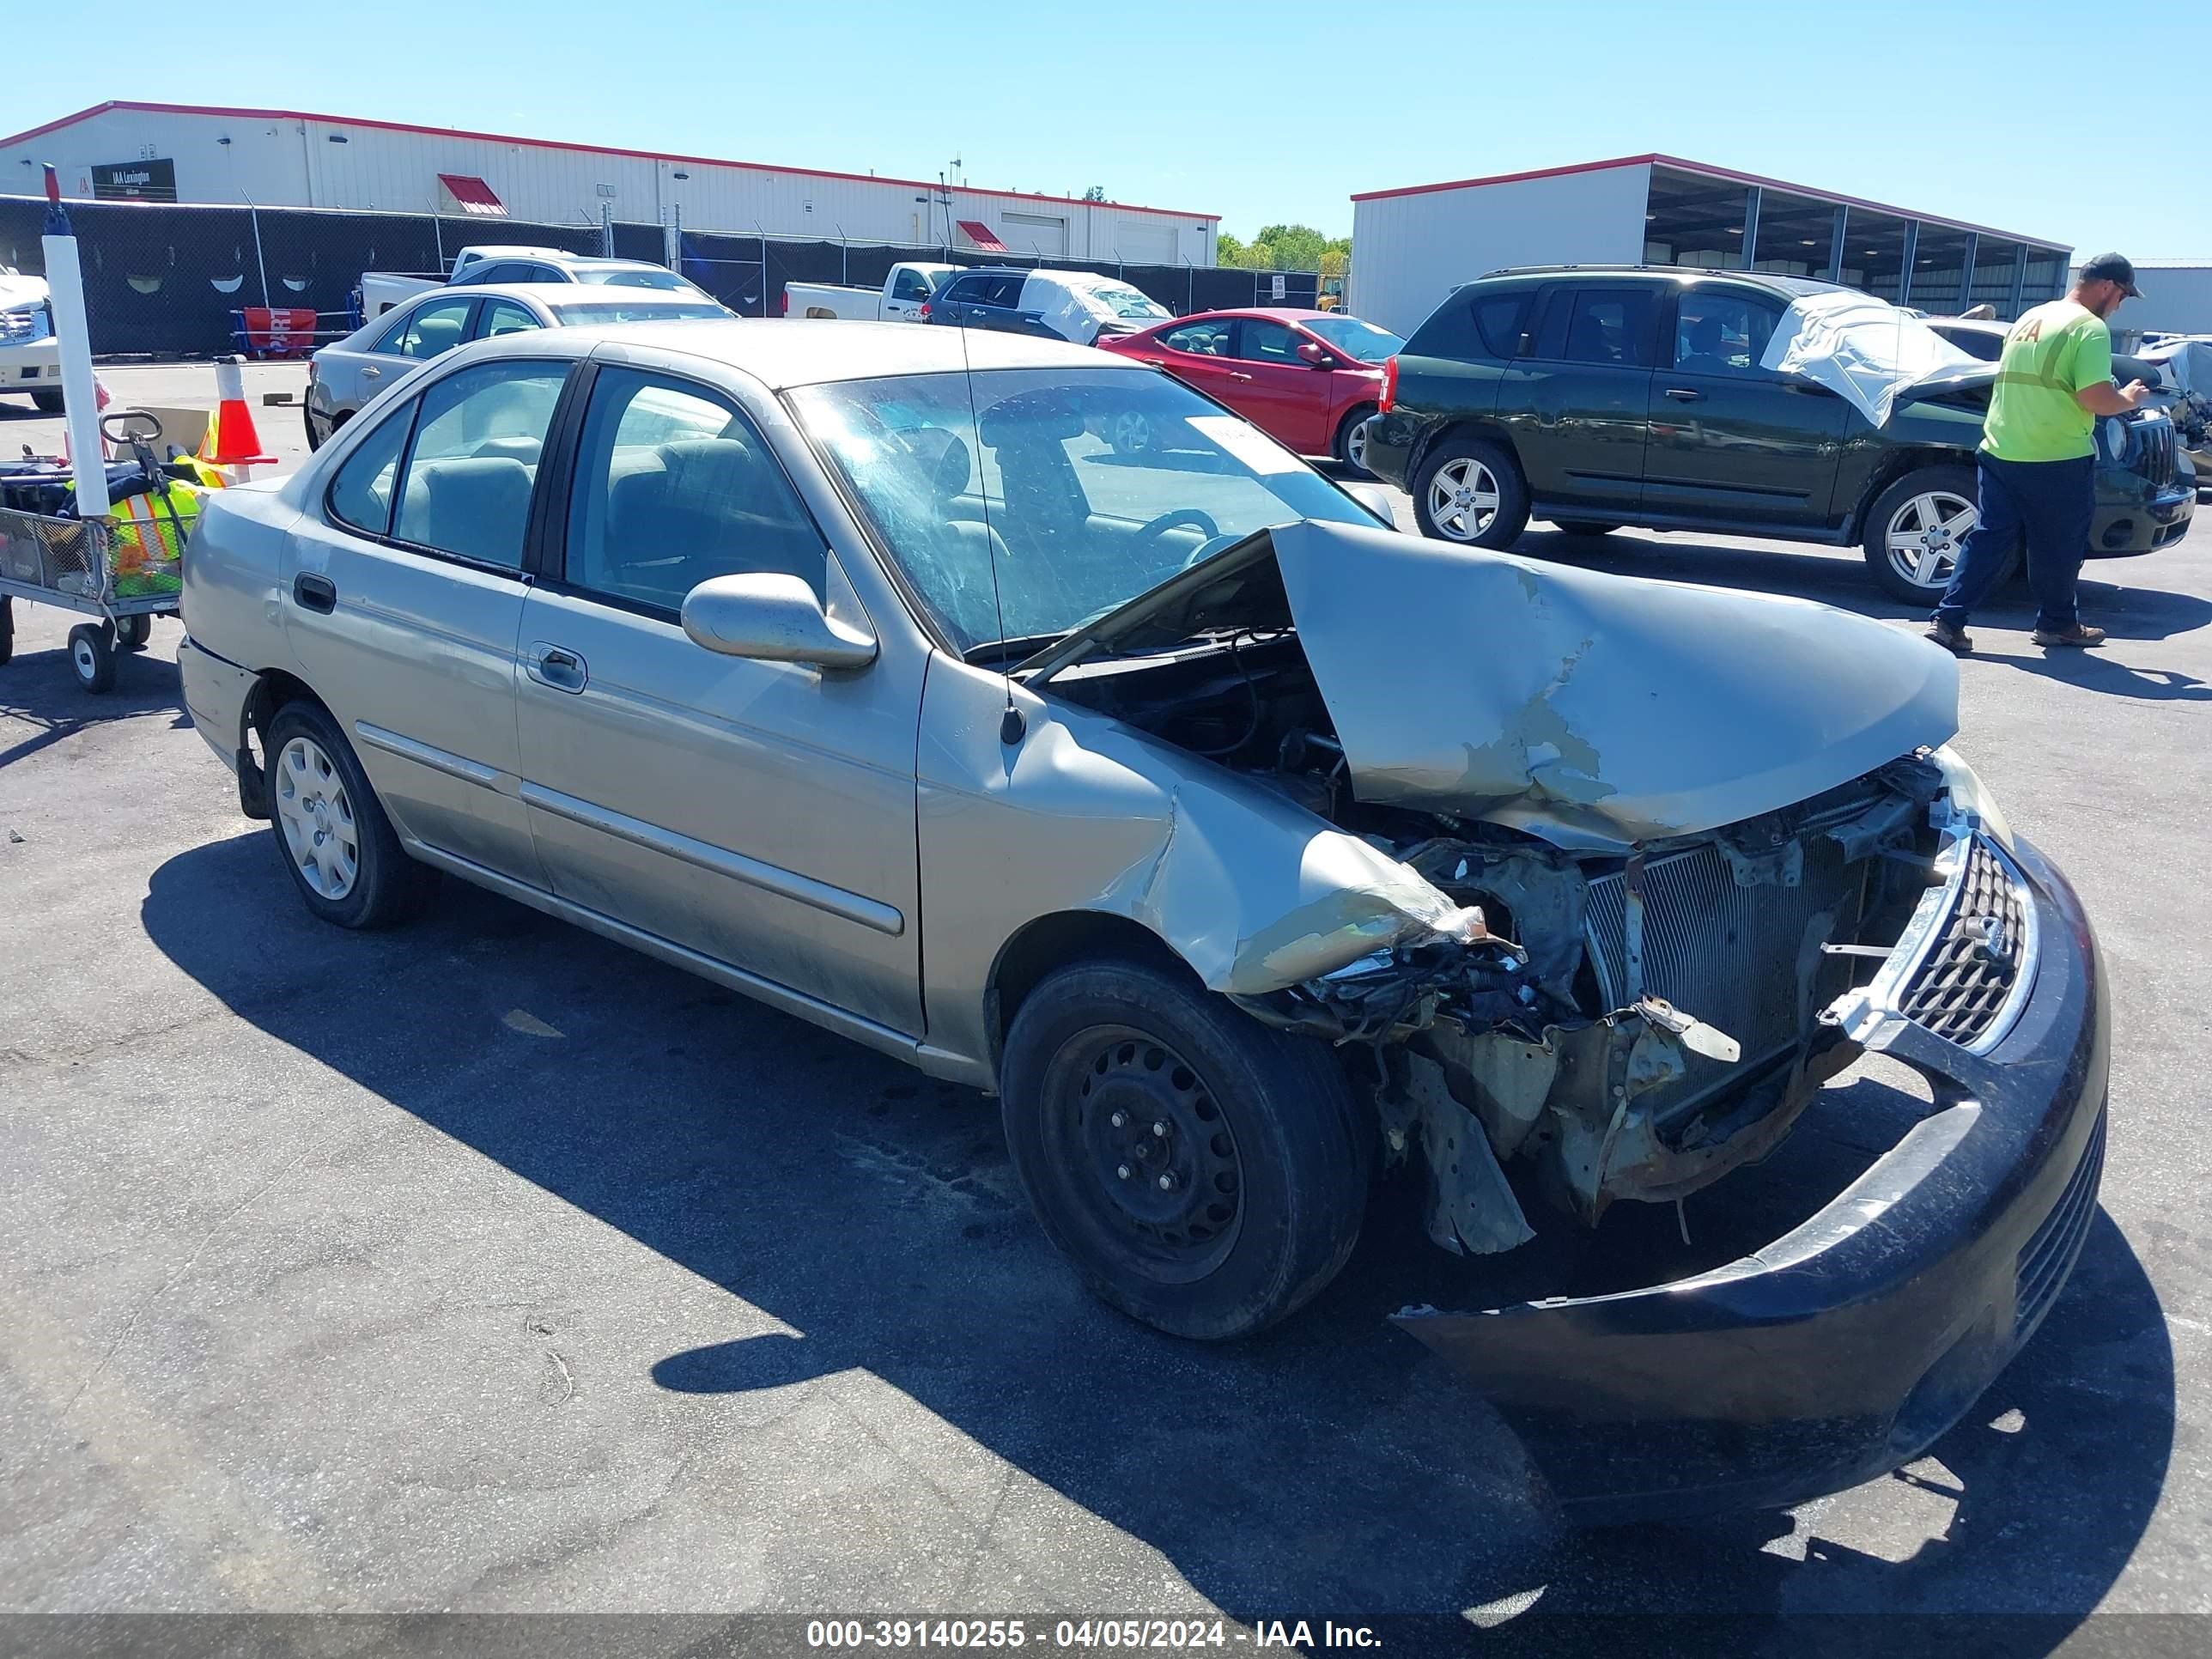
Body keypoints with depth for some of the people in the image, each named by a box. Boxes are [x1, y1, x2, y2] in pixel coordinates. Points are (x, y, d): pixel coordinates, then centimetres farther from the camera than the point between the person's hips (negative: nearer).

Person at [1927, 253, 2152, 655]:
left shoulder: (2030, 318, 15)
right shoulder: (2089, 327, -10)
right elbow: (2096, 399, -19)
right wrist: (2129, 399, 2)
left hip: (2000, 452, 7)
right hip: (2057, 460, -7)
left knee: (1988, 540, 7)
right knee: (2057, 548, 8)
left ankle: (1947, 621, -1)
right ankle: (2057, 623, 22)